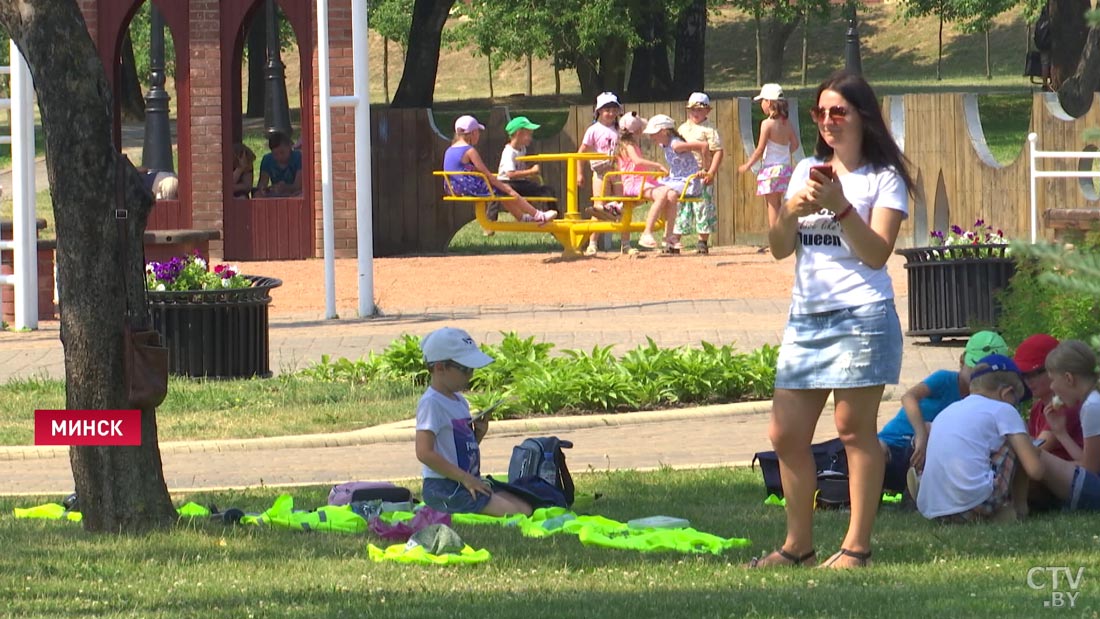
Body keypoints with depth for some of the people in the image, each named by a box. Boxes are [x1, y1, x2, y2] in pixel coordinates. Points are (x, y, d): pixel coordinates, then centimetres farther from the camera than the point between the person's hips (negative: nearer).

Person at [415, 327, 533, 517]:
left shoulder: (459, 401, 16)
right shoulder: (431, 403, -14)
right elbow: (424, 452, -23)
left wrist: (479, 434, 3)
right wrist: (465, 478, -20)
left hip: (468, 484, 10)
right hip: (445, 490, -10)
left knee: (525, 506, 4)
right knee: (519, 513, -17)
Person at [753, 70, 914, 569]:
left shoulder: (883, 177, 0)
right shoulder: (808, 171, 16)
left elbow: (877, 253, -10)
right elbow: (779, 248, 11)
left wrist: (840, 207, -20)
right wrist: (791, 211, -9)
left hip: (860, 316, -6)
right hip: (805, 317, 6)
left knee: (854, 429, -4)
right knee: (786, 434, 4)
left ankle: (857, 546, 0)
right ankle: (798, 544, 15)